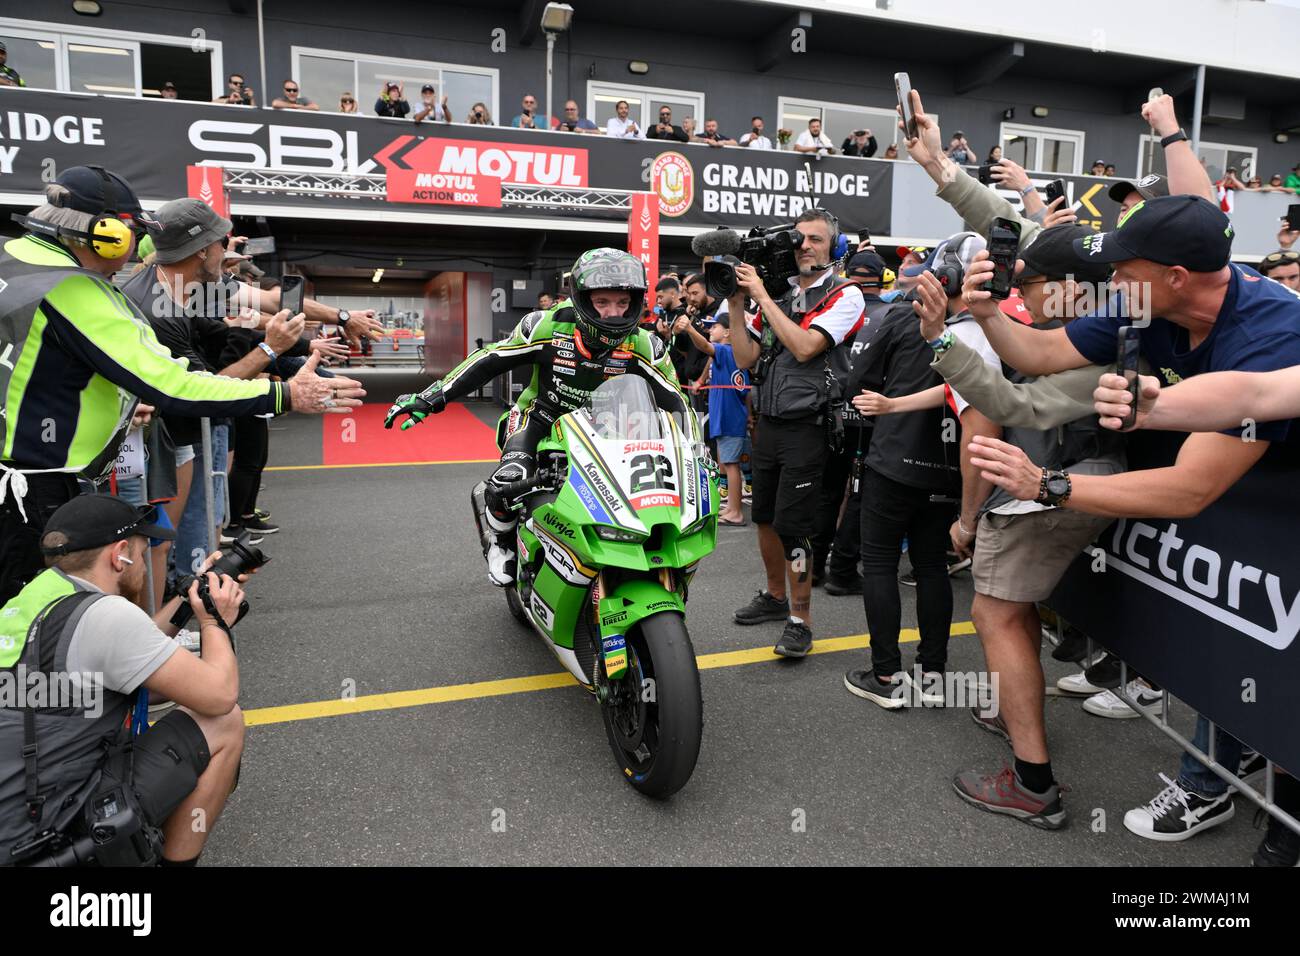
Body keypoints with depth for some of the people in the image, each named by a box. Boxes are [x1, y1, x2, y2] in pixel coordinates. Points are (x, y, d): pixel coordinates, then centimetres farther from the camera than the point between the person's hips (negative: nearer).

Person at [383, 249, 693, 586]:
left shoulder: (644, 347, -17)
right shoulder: (548, 326, -19)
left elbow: (677, 404, -10)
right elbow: (487, 361, -10)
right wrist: (428, 399, -10)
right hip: (541, 416, -2)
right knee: (510, 481, -29)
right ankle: (499, 540, 6)